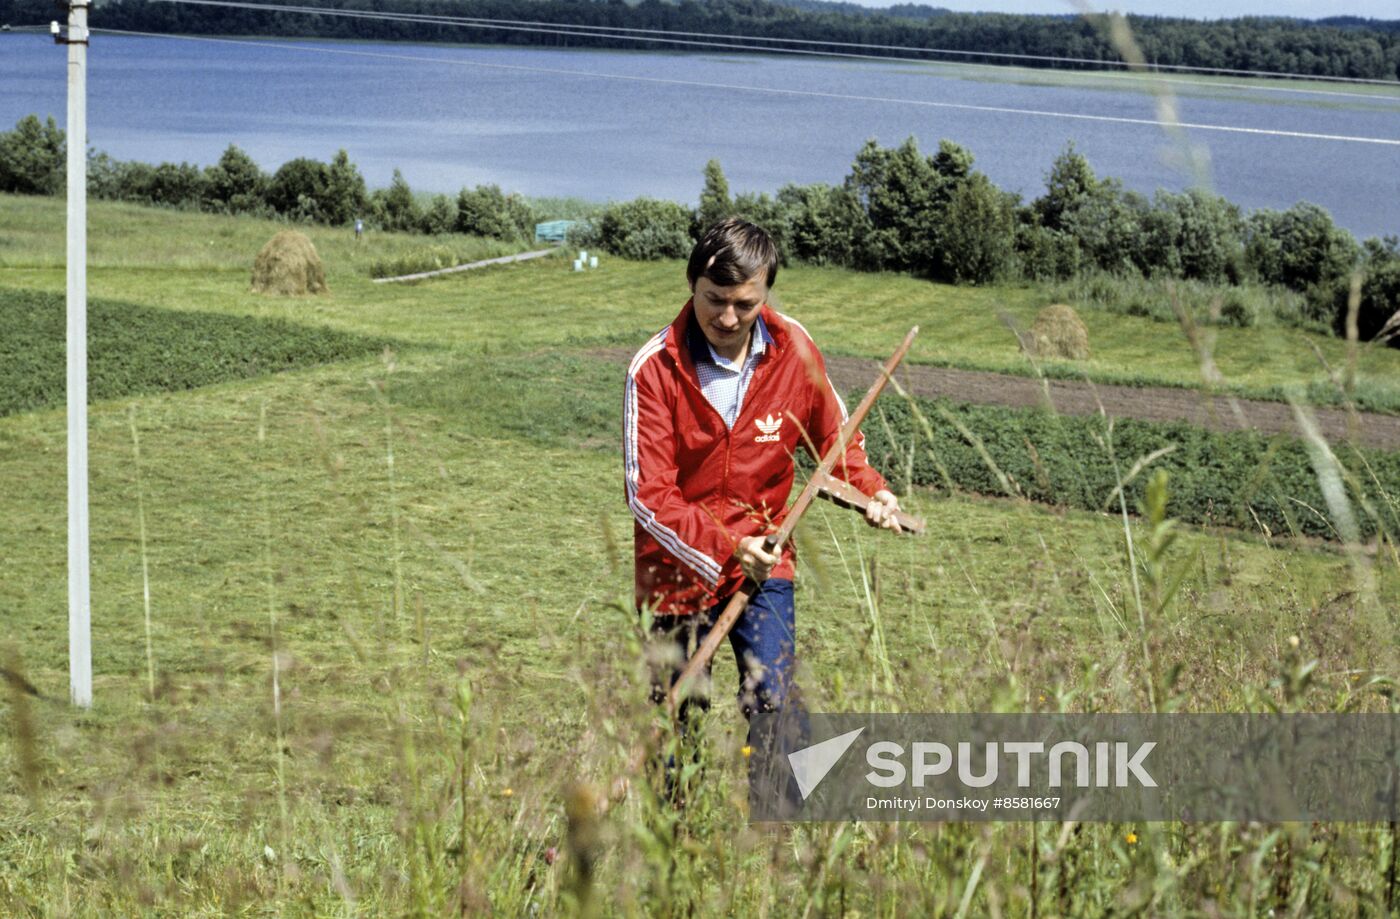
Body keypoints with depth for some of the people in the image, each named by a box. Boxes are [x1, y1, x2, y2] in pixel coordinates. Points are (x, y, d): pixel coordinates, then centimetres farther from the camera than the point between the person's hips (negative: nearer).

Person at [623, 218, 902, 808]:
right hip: (678, 572, -1)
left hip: (763, 566, 1)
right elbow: (648, 493, -18)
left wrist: (870, 492, -11)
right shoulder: (655, 369, -17)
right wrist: (724, 548, -30)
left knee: (773, 701, -13)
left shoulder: (793, 350, -8)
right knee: (678, 722, 8)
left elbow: (832, 435, 8)